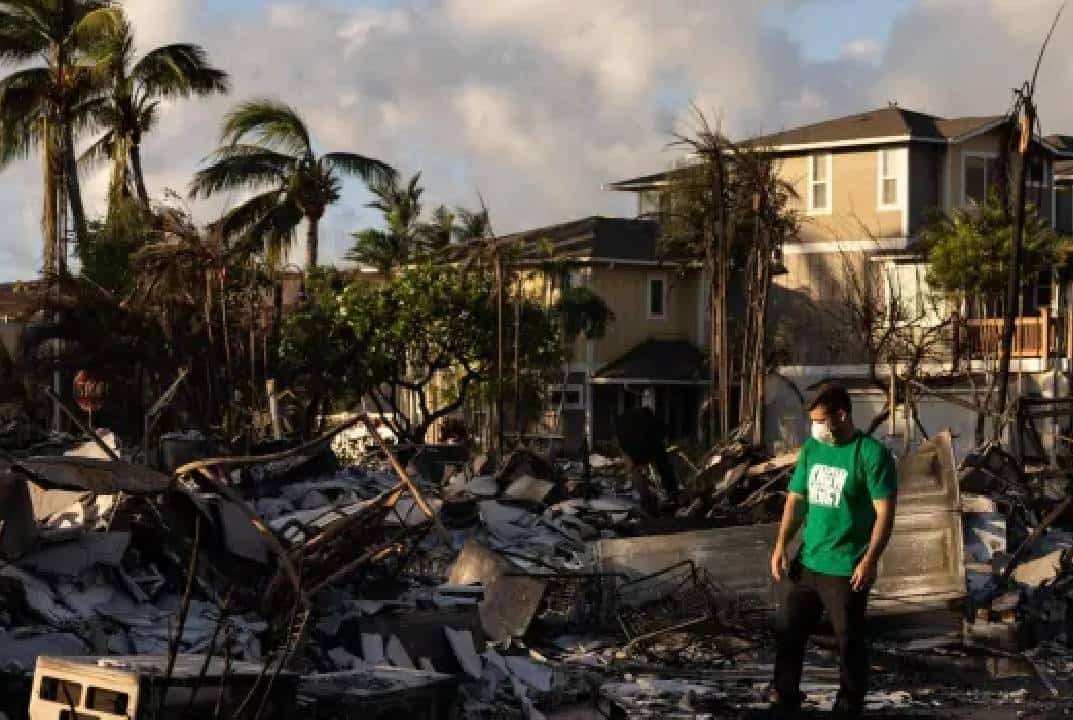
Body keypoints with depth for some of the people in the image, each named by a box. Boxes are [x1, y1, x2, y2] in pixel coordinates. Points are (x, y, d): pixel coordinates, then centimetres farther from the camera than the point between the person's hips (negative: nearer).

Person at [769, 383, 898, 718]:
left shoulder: (871, 454, -13)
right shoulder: (811, 449, 7)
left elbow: (885, 513, -15)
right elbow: (796, 499, 13)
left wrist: (870, 560, -22)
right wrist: (782, 545, 3)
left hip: (846, 569, -6)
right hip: (806, 562, 6)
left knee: (849, 641, 6)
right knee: (787, 631, 11)